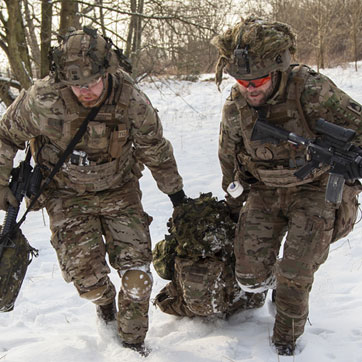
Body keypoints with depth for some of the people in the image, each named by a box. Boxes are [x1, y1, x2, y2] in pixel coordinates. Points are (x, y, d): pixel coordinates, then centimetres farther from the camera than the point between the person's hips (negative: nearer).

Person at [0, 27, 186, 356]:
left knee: (136, 270, -7)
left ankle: (132, 341, 17)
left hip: (119, 191, 1)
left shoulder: (131, 100, -20)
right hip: (68, 196, -1)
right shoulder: (42, 100, -25)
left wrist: (174, 190, 12)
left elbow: (154, 148, -1)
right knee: (86, 274, -10)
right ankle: (104, 300, 29)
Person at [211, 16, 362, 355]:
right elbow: (229, 161, 8)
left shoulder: (309, 89, -24)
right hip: (265, 191, 4)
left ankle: (287, 336, 25)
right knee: (250, 276, -4)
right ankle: (273, 278, 33)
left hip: (314, 190, -3)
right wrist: (235, 207, 17)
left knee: (295, 277, -4)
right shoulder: (234, 107, -8)